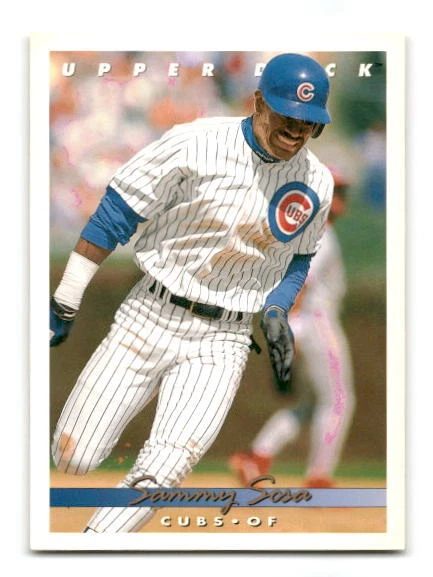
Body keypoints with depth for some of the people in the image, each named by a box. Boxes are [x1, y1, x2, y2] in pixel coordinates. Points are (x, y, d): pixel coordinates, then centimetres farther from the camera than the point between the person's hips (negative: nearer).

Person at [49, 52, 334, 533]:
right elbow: (115, 216, -8)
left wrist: (277, 311, 0)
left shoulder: (317, 185, 1)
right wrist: (63, 306, -8)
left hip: (223, 342, 2)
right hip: (151, 318, -2)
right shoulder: (195, 145, -13)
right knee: (73, 460, -3)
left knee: (160, 474, -18)